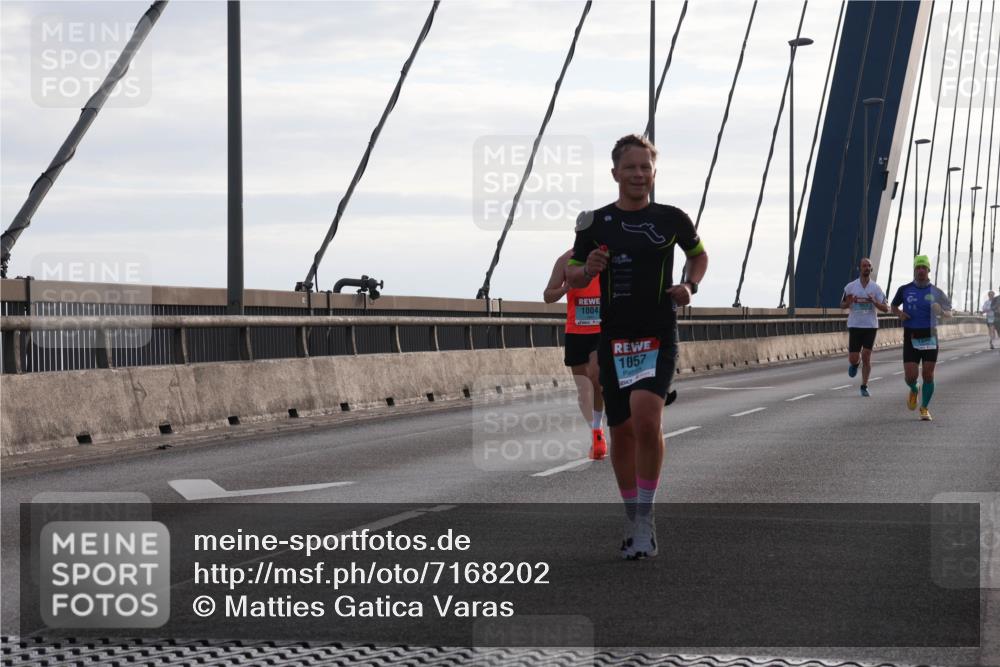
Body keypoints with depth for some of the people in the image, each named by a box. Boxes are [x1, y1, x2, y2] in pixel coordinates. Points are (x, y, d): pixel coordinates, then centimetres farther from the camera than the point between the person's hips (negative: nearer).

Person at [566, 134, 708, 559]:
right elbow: (572, 276, 11)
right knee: (622, 430, 7)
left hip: (659, 336, -2)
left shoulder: (672, 219, 2)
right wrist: (588, 270, -12)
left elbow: (699, 255, 20)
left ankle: (646, 516, -10)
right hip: (614, 338, 2)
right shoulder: (596, 223, 3)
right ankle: (634, 522, 22)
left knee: (646, 418, -23)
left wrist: (690, 286, 1)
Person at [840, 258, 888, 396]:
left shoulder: (876, 288, 2)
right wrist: (849, 302, -12)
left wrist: (874, 302, -17)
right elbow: (842, 305, 11)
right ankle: (854, 364, 37)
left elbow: (886, 309, 1)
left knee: (866, 357, -6)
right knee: (853, 358, -1)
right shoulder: (850, 287, 3)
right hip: (854, 326, 1)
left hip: (870, 326, 0)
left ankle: (864, 386, 5)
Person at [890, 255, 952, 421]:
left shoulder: (936, 292, 1)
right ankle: (914, 391, 30)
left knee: (928, 375, -2)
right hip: (911, 337, 0)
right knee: (910, 376, -7)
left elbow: (949, 313, 7)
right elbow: (893, 306, 18)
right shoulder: (904, 290, 2)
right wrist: (899, 313, -5)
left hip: (929, 337, 0)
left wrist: (942, 312, -16)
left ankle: (924, 408, 15)